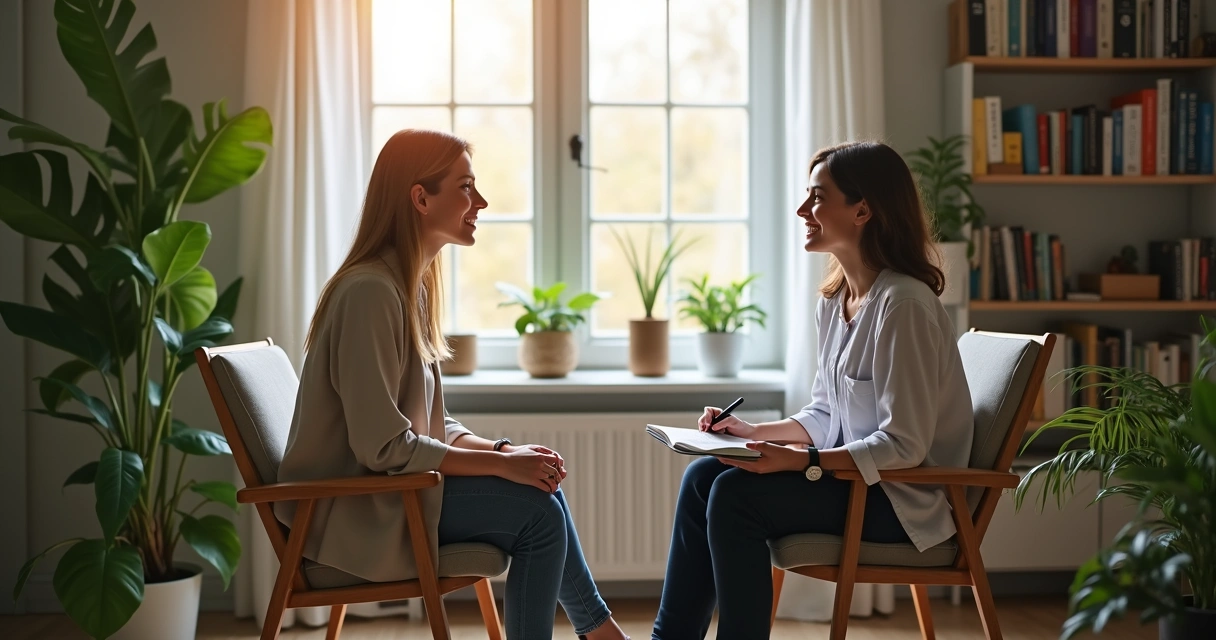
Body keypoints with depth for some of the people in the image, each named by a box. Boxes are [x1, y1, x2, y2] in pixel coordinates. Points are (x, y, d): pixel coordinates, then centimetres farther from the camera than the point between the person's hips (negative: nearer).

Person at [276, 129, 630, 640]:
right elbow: (384, 447, -24)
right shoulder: (370, 291, -21)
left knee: (542, 485, 6)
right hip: (351, 510, -9)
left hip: (382, 487, 9)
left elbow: (427, 425, 11)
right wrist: (501, 463, -18)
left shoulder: (412, 285, 9)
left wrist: (502, 450, -5)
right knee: (537, 509, -15)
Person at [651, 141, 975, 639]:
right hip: (850, 474, 9)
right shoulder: (833, 301, 8)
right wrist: (755, 431, 1)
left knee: (735, 494, -22)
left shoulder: (903, 304, -21)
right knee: (702, 476, -5)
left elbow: (904, 446, -23)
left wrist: (802, 461, -28)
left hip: (902, 497, -9)